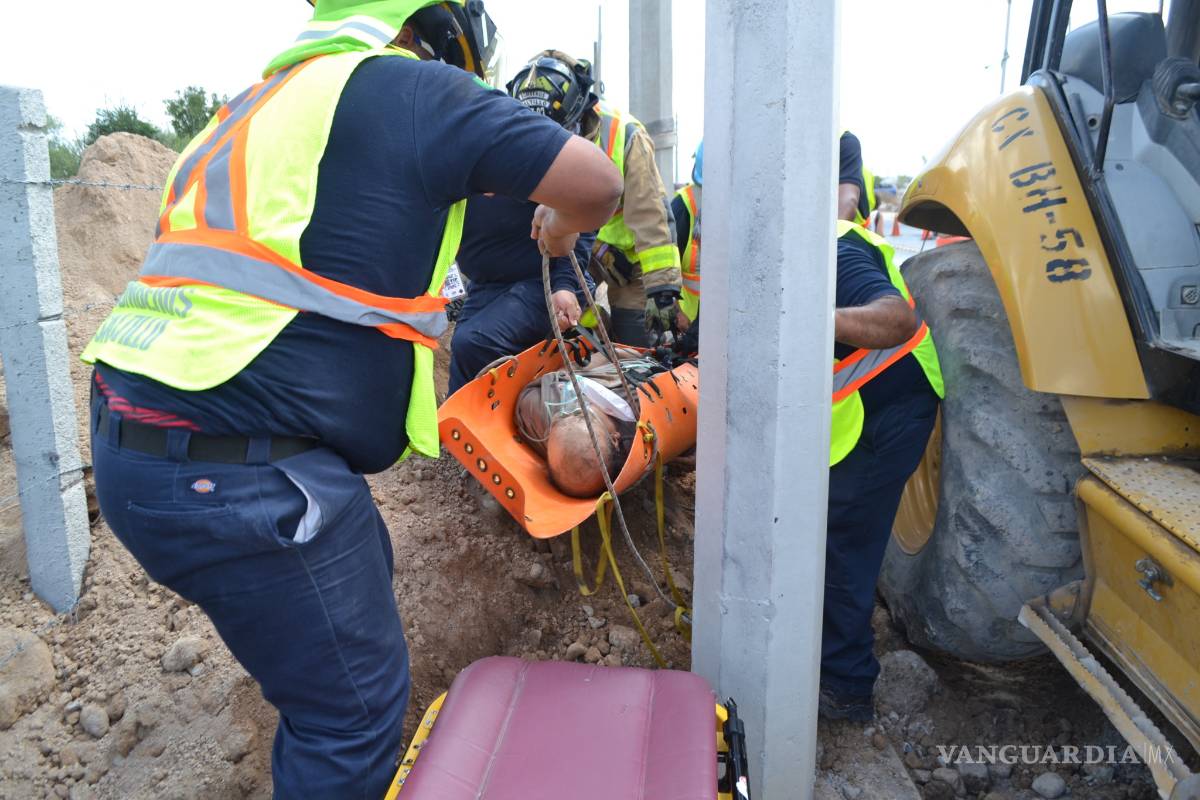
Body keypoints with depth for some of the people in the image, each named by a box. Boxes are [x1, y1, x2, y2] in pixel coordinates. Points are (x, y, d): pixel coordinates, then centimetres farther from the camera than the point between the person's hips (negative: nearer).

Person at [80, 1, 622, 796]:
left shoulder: (272, 97, 20)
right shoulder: (413, 88, -6)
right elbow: (595, 181, -4)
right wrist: (560, 229, 17)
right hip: (230, 470, -10)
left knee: (361, 574, 27)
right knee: (355, 705, 4)